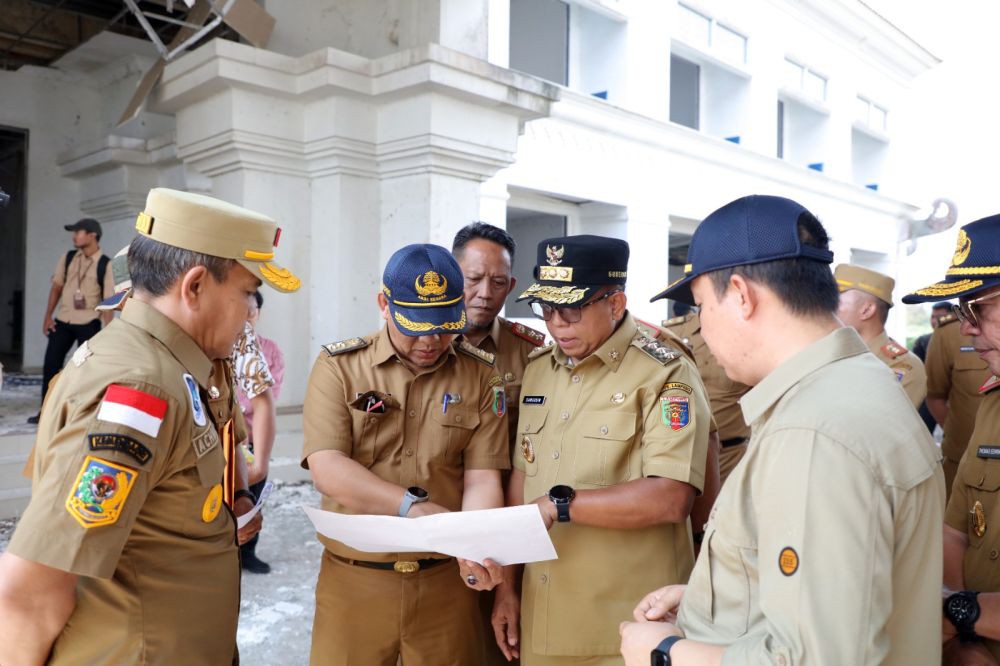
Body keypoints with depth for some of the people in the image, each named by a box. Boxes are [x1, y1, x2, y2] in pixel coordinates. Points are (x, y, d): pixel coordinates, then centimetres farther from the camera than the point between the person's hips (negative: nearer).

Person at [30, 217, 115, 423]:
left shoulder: (105, 265, -8)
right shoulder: (67, 258, 5)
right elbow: (57, 287, 9)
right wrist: (48, 316, 4)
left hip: (88, 323, -4)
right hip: (62, 320, 4)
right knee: (50, 364, 5)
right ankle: (45, 411, 18)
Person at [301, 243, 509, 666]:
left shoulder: (481, 376, 0)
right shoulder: (339, 365, -4)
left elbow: (482, 481, -4)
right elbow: (326, 470, -14)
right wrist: (415, 506, -25)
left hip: (446, 581, 1)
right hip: (354, 580, 0)